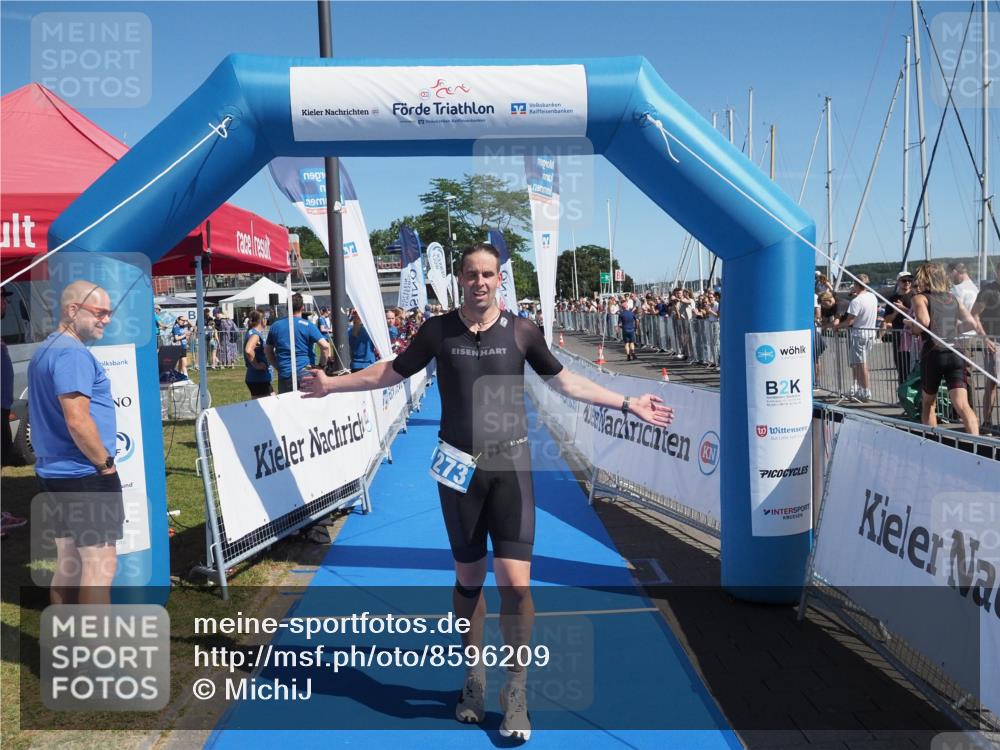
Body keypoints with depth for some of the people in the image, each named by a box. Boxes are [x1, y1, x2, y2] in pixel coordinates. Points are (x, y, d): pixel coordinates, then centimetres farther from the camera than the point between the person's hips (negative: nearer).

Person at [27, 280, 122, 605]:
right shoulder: (72, 353, -17)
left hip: (55, 472, 10)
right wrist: (106, 464, -12)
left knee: (69, 562, 15)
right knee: (100, 564, -5)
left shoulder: (45, 351, 15)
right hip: (85, 476, -10)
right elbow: (77, 421, -25)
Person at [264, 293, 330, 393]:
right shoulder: (307, 325, -3)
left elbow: (267, 351, 18)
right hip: (304, 373, -3)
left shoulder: (275, 326, 9)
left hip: (284, 376, 3)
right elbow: (325, 346, -11)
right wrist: (321, 365, 1)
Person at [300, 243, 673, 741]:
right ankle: (474, 679, 33)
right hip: (459, 466, 1)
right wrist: (333, 384, 11)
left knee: (515, 582, -8)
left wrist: (627, 404, 5)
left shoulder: (521, 331, -2)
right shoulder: (439, 330, -1)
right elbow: (391, 372, 11)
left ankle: (516, 691, 14)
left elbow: (566, 382, 7)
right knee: (468, 579, 12)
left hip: (510, 464, -1)